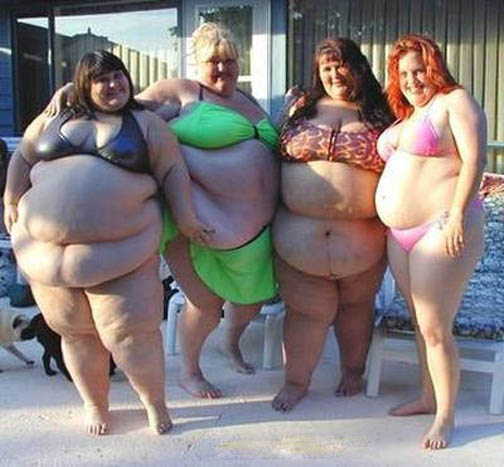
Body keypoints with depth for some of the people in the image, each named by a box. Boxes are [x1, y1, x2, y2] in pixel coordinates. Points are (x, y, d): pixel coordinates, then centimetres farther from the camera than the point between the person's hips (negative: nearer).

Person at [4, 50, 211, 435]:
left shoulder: (145, 122, 5)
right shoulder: (52, 119, 12)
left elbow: (173, 170, 3)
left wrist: (186, 217, -3)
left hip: (121, 251, -3)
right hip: (50, 249, 3)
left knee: (131, 332, -3)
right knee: (76, 332, 12)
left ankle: (155, 403, 21)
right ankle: (95, 404, 33)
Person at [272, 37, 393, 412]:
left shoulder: (381, 114, 3)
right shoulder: (302, 108, 10)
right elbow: (277, 156, 14)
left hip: (362, 237, 0)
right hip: (299, 235, 1)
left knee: (355, 307, 17)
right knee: (307, 311, 7)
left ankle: (353, 371, 39)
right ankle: (296, 381, 26)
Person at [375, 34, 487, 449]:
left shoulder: (455, 101, -4)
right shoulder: (405, 115, 19)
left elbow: (474, 159, -14)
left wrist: (458, 216, -22)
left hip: (440, 229, -8)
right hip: (401, 232, 8)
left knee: (435, 328, -5)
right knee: (421, 322, 16)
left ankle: (445, 418, 8)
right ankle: (429, 398, 30)